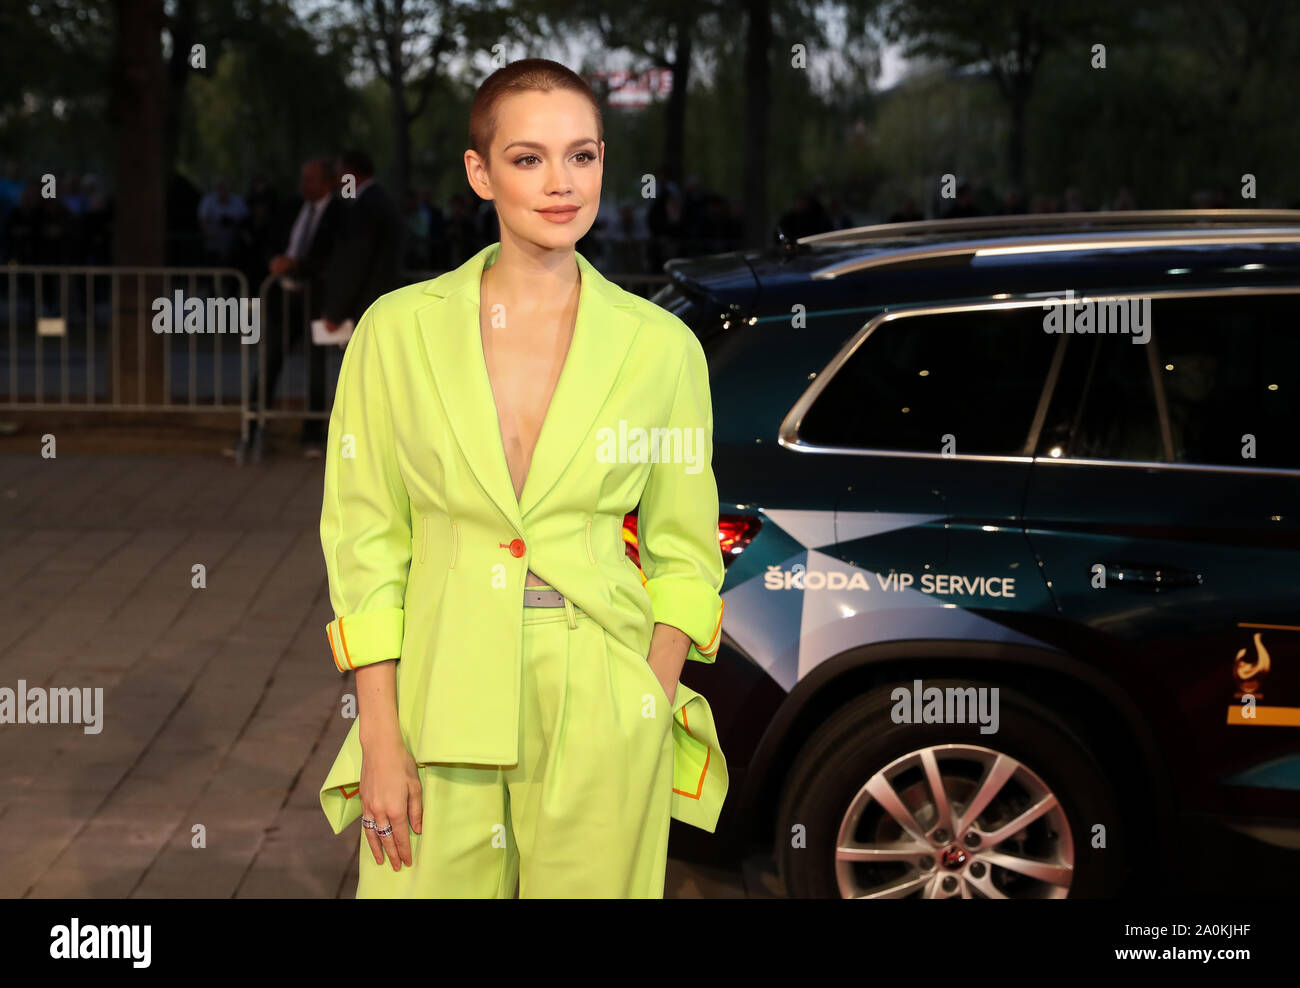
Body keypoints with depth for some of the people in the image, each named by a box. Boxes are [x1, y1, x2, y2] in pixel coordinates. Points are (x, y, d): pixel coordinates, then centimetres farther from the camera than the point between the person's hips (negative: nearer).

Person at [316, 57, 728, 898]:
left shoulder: (661, 347, 1)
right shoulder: (399, 329, 1)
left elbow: (684, 556, 6)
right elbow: (365, 542, 1)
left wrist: (653, 715, -6)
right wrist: (380, 740, -5)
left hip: (601, 713, 0)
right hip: (441, 710, 0)